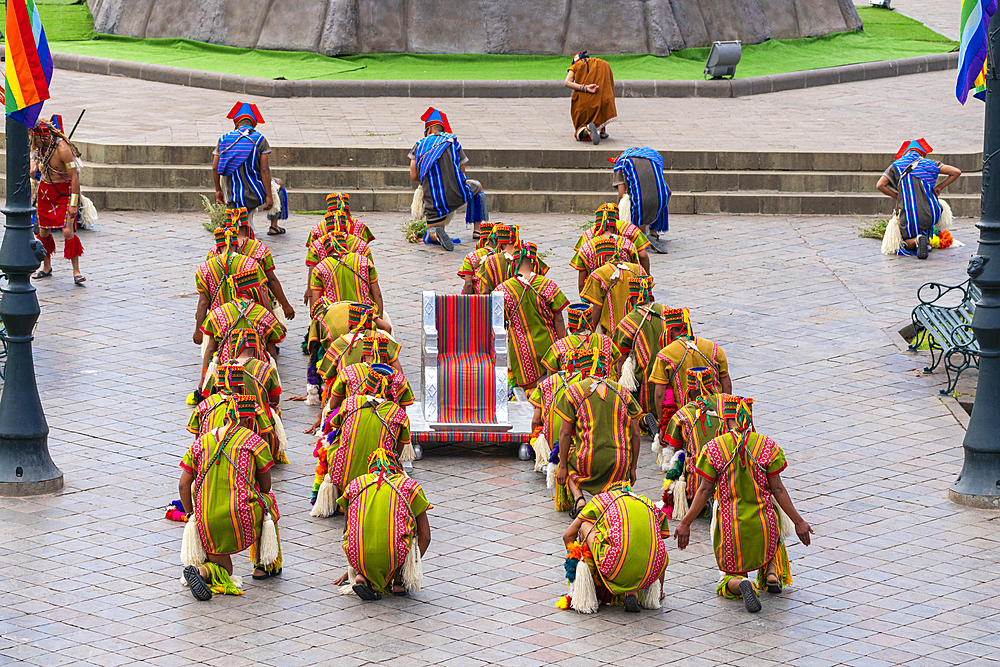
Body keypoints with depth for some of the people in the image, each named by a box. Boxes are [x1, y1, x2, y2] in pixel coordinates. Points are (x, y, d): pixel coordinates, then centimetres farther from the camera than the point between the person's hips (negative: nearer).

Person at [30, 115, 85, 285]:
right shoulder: (39, 147, 0)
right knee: (43, 231, 8)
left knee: (68, 231, -14)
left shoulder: (62, 148, -24)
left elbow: (75, 177, -24)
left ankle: (76, 271, -8)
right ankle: (46, 267, 25)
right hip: (45, 190, 6)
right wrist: (33, 170, -5)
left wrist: (73, 204, -26)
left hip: (64, 192, -6)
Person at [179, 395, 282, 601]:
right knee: (268, 502, 31)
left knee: (223, 573, 20)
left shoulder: (201, 442, 13)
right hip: (241, 518, -3)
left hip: (206, 521, 3)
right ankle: (265, 565, 30)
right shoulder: (255, 442, 3)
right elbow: (265, 487, 13)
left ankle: (201, 570, -16)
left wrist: (191, 516, 20)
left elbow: (183, 485, 9)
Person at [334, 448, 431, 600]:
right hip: (396, 557, -2)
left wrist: (352, 569, 45)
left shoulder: (354, 485, 20)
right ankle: (399, 581, 16)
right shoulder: (410, 485, 14)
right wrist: (413, 565, 28)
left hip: (359, 559, 2)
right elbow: (425, 536, 14)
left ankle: (362, 576, 8)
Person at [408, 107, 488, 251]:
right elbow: (462, 173, 11)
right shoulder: (453, 141, 8)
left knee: (430, 237, 19)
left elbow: (413, 176, 2)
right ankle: (477, 230, 29)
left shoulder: (419, 146, 8)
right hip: (457, 196, 0)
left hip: (433, 200, 0)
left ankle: (435, 233, -21)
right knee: (477, 187, 35)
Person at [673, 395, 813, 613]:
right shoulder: (768, 447, -6)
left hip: (729, 527, -1)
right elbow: (777, 489, -6)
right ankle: (772, 572, 8)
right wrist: (798, 521, 3)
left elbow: (705, 491, -8)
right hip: (763, 525, 1)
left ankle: (741, 584, -21)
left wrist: (685, 523, 0)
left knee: (731, 578, 17)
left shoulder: (713, 448, -9)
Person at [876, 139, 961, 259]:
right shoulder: (929, 164, 10)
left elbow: (880, 185, -3)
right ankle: (927, 239, 18)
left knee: (906, 244, 23)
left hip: (910, 218, -2)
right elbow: (956, 172, 5)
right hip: (931, 215, 2)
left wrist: (897, 196, 12)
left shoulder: (897, 166, 8)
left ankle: (916, 240, -15)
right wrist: (939, 187, 17)